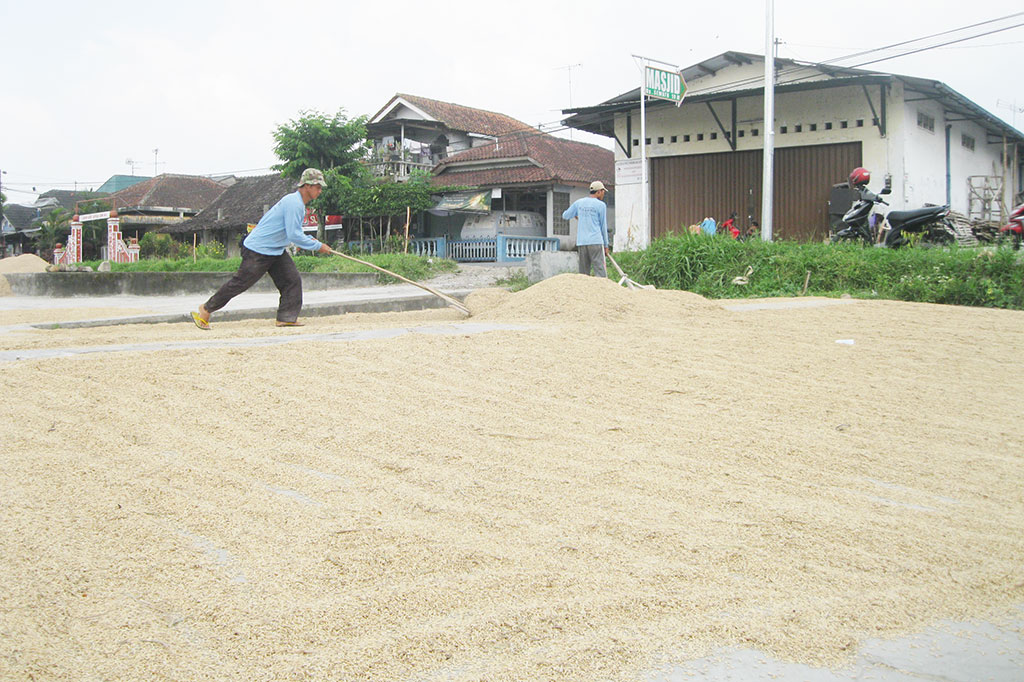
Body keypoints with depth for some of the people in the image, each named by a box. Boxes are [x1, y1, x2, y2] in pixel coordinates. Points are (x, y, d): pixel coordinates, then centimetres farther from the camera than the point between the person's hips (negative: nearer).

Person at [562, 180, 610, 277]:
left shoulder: (578, 203, 11)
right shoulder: (601, 205, -1)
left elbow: (565, 216, 21)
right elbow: (603, 227, 3)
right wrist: (606, 245, 11)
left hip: (581, 242, 5)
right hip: (596, 241, -5)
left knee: (583, 273, 8)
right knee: (600, 272, -9)